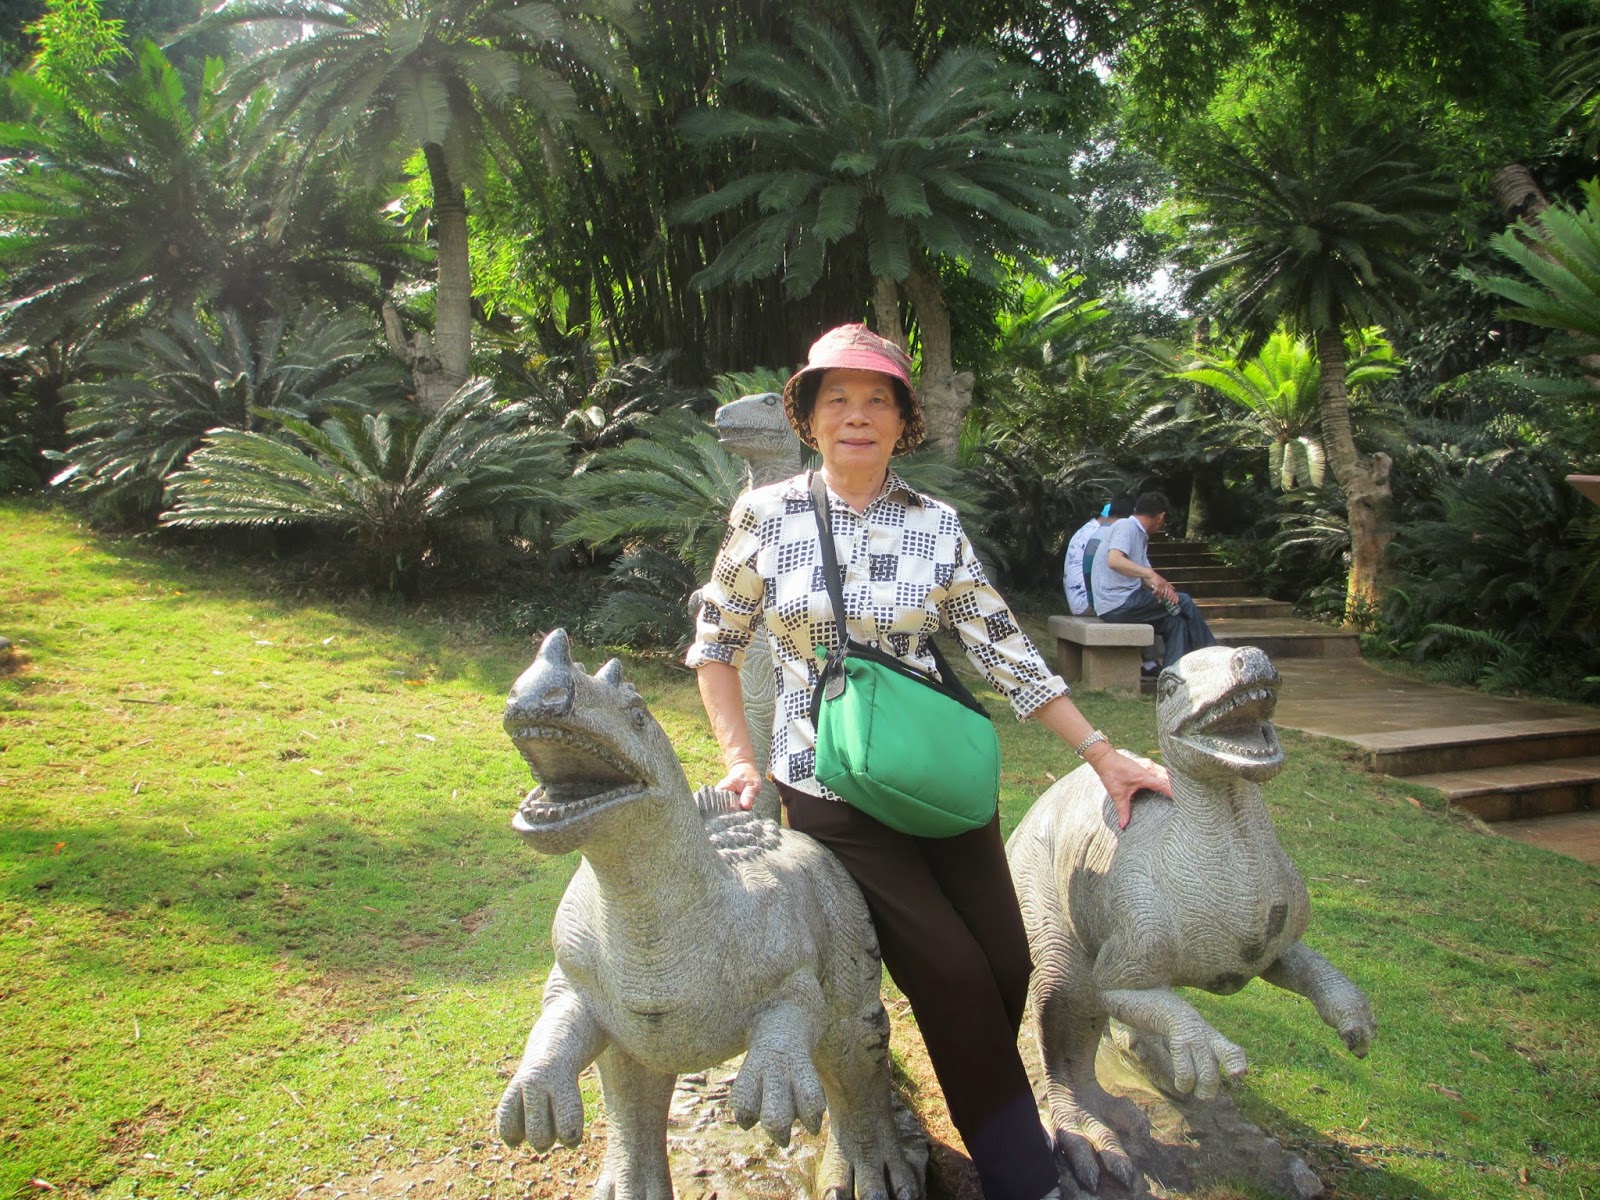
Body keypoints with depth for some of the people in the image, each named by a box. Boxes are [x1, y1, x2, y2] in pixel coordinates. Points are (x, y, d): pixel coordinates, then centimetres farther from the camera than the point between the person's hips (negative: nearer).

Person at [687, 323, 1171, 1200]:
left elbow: (1004, 651, 0)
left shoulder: (935, 525, 0)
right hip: (830, 791, -3)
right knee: (955, 977, -8)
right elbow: (714, 645, 5)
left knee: (1008, 966, 1)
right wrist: (741, 759, -3)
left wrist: (1102, 754, -2)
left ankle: (981, 1111, 33)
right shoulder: (764, 516, -4)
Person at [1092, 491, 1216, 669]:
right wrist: (1152, 574, -32)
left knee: (1176, 622, -1)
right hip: (1117, 602, -9)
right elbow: (1113, 560, -28)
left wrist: (1163, 586, -7)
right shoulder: (1126, 526, -9)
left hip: (1124, 603, 9)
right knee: (1183, 601, -6)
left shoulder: (1140, 535, 21)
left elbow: (1145, 577, 14)